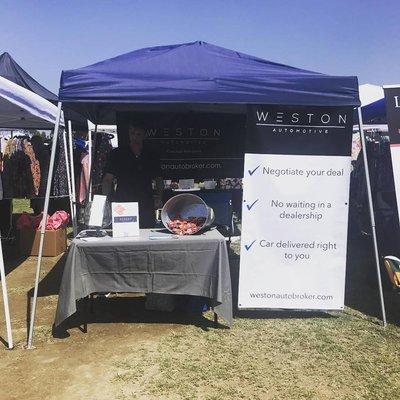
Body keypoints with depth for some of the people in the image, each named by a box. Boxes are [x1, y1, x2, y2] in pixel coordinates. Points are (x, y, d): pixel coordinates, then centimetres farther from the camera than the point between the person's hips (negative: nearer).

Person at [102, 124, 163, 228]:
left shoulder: (151, 157, 11)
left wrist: (159, 198, 1)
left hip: (146, 209, 2)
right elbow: (107, 179, 0)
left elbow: (159, 180, 18)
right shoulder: (117, 154, 5)